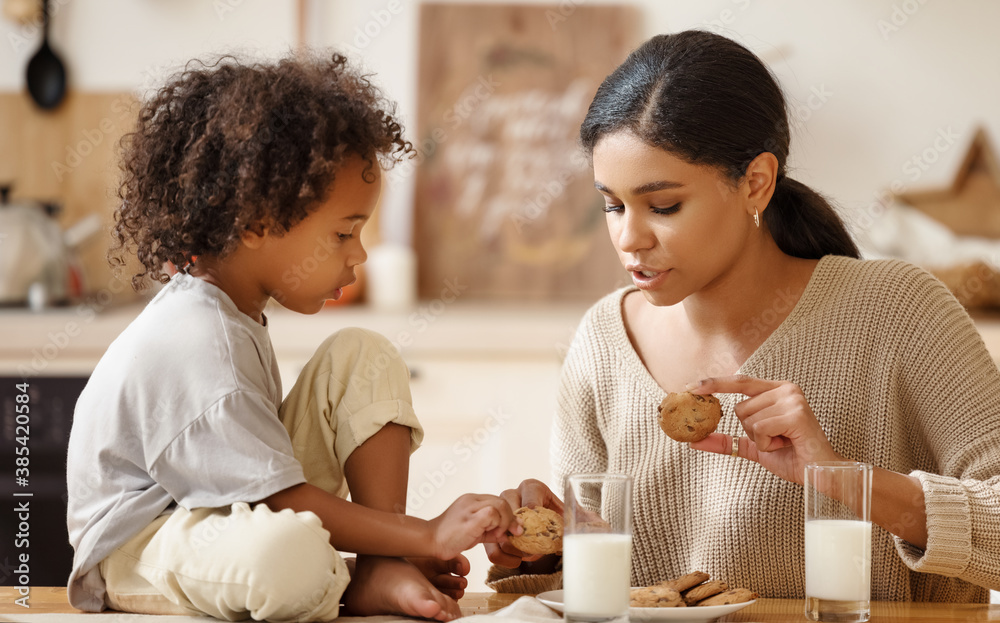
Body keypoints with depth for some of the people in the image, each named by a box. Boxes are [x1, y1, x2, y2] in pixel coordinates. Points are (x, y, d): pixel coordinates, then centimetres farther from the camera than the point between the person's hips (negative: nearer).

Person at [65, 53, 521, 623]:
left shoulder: (232, 315, 7)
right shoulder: (196, 345, -26)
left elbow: (266, 468, 13)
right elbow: (282, 502, -26)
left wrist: (394, 548, 4)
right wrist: (428, 537, -24)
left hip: (246, 506, 10)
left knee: (363, 356, -1)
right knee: (290, 555, -46)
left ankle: (380, 569, -8)